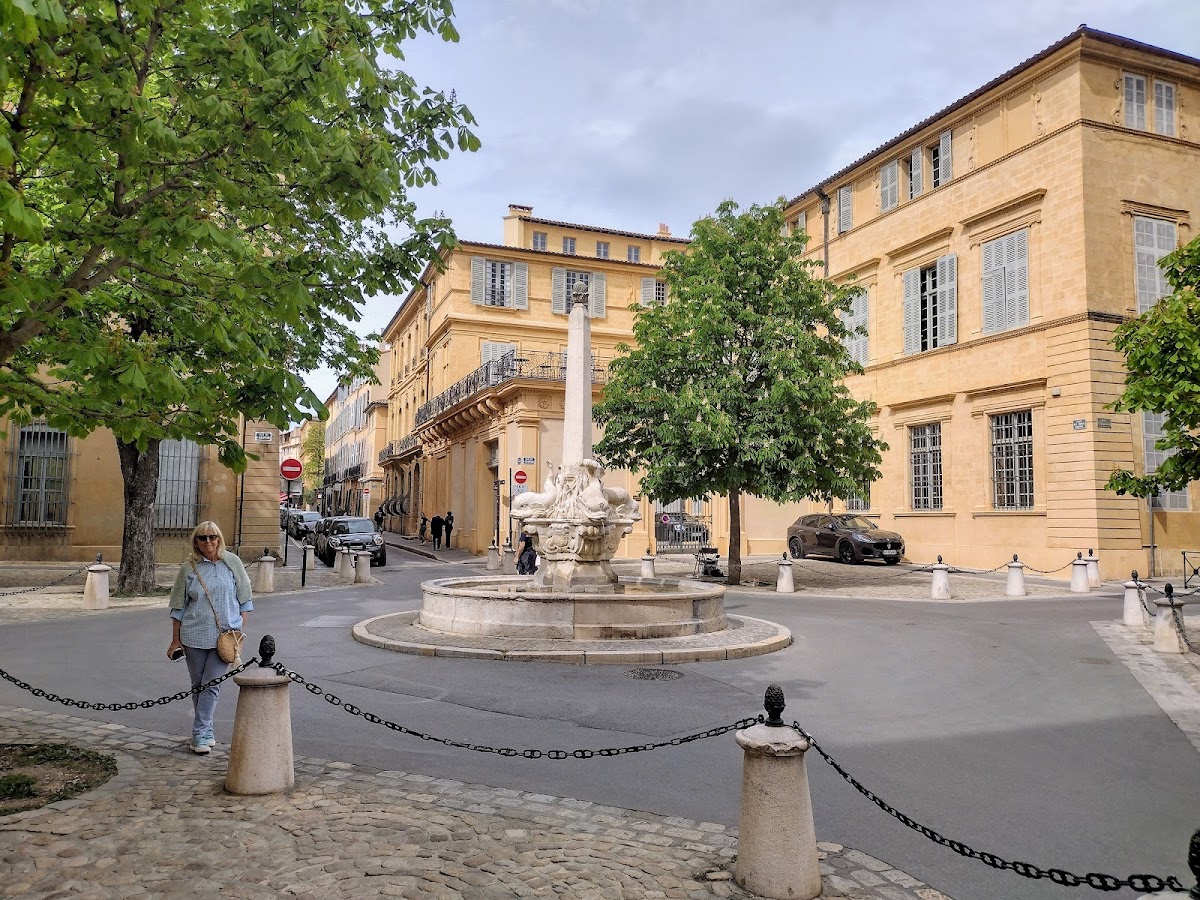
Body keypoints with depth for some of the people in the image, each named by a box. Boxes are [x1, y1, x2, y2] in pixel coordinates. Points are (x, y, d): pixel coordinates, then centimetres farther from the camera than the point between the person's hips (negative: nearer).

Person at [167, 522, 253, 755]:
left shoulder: (231, 562, 0)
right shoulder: (189, 567, 1)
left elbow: (244, 598, 6)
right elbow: (178, 607, 6)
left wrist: (240, 630, 0)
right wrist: (175, 640, 6)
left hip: (225, 636, -2)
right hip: (195, 635, 2)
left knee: (211, 685, -5)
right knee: (198, 685, 11)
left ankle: (200, 734, 0)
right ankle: (206, 731, 25)